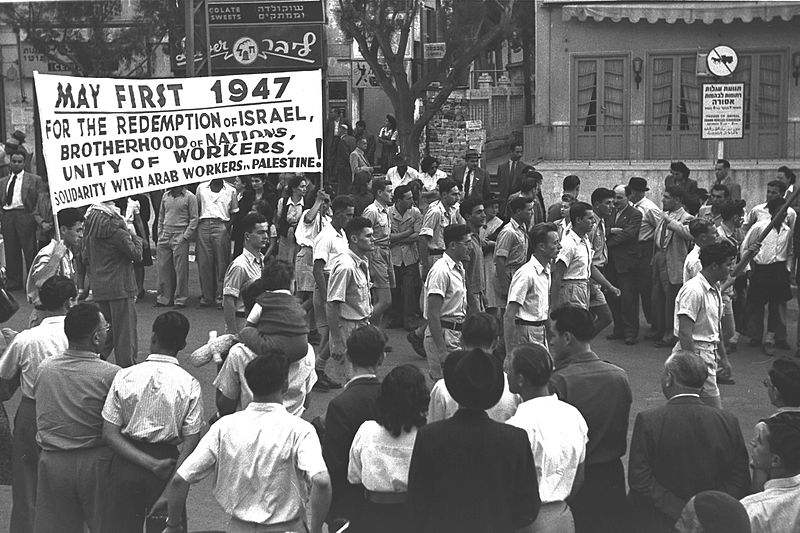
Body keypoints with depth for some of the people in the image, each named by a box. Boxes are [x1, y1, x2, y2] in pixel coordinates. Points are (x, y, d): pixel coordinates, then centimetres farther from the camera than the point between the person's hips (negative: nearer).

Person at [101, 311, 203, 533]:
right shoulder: (190, 385, -8)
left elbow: (109, 434, -8)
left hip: (126, 462, 1)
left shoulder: (124, 377, -4)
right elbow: (191, 442, -14)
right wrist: (172, 490, -15)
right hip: (168, 457, -1)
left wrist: (152, 464, -14)